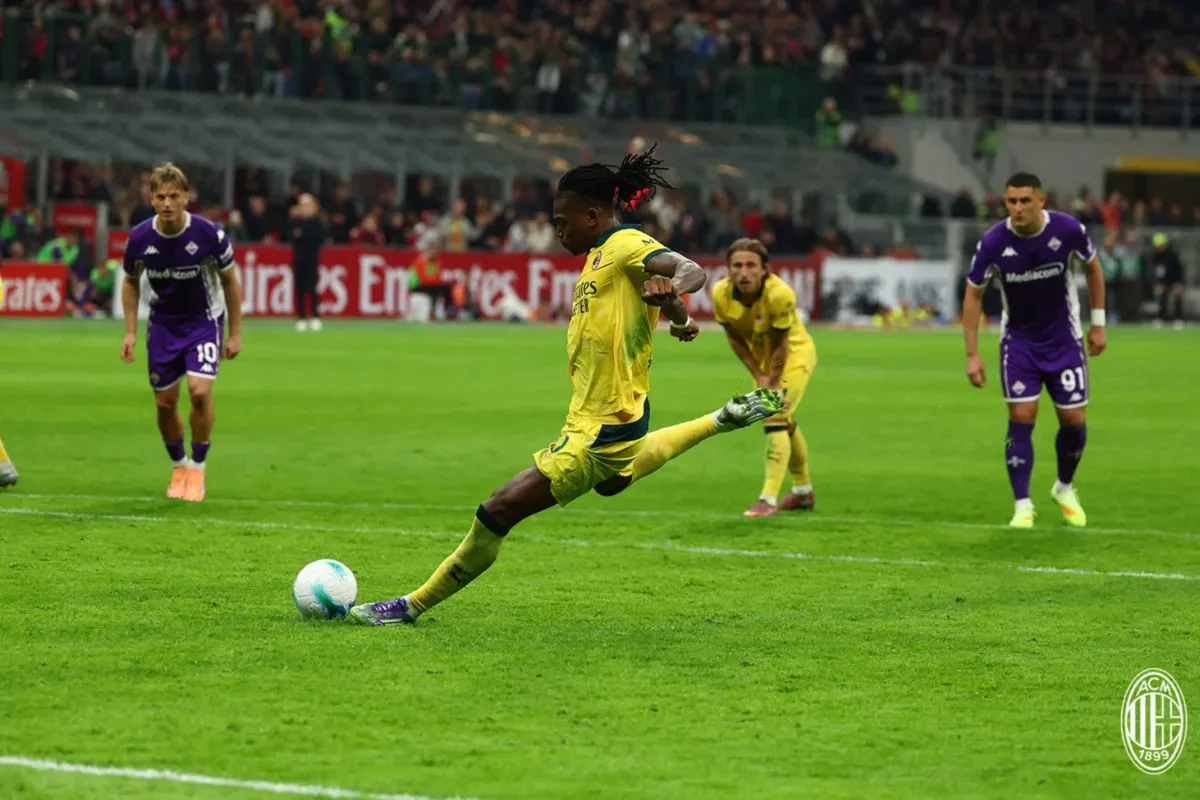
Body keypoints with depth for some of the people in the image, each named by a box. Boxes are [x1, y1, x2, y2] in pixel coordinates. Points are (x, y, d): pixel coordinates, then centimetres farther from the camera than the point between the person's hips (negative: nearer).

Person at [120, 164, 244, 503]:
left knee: (200, 391, -20)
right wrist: (130, 332, -2)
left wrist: (235, 333, -5)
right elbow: (131, 282, 5)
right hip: (163, 323, 3)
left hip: (204, 319, -3)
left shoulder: (208, 234, -22)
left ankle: (197, 469, -1)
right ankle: (179, 467, 28)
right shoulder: (140, 238, -15)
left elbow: (230, 282, -7)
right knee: (165, 402, 4)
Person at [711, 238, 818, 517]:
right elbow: (735, 338, -9)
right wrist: (758, 376, -11)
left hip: (795, 354, -6)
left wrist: (773, 383, -23)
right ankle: (803, 491, 39)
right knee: (784, 422, 20)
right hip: (762, 356, 6)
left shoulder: (780, 294, -36)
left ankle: (768, 499, -22)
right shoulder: (721, 294, -23)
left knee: (775, 418, -21)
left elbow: (780, 345, -27)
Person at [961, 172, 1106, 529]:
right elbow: (973, 294, -8)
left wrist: (1098, 324, 3)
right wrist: (972, 354, -10)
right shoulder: (993, 242, -20)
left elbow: (1093, 268, 1)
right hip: (1018, 340, -1)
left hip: (1064, 339, 1)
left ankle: (1065, 489, 28)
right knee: (1021, 418, -10)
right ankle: (1023, 506, -1)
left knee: (1074, 419, 2)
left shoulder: (1068, 230, -19)